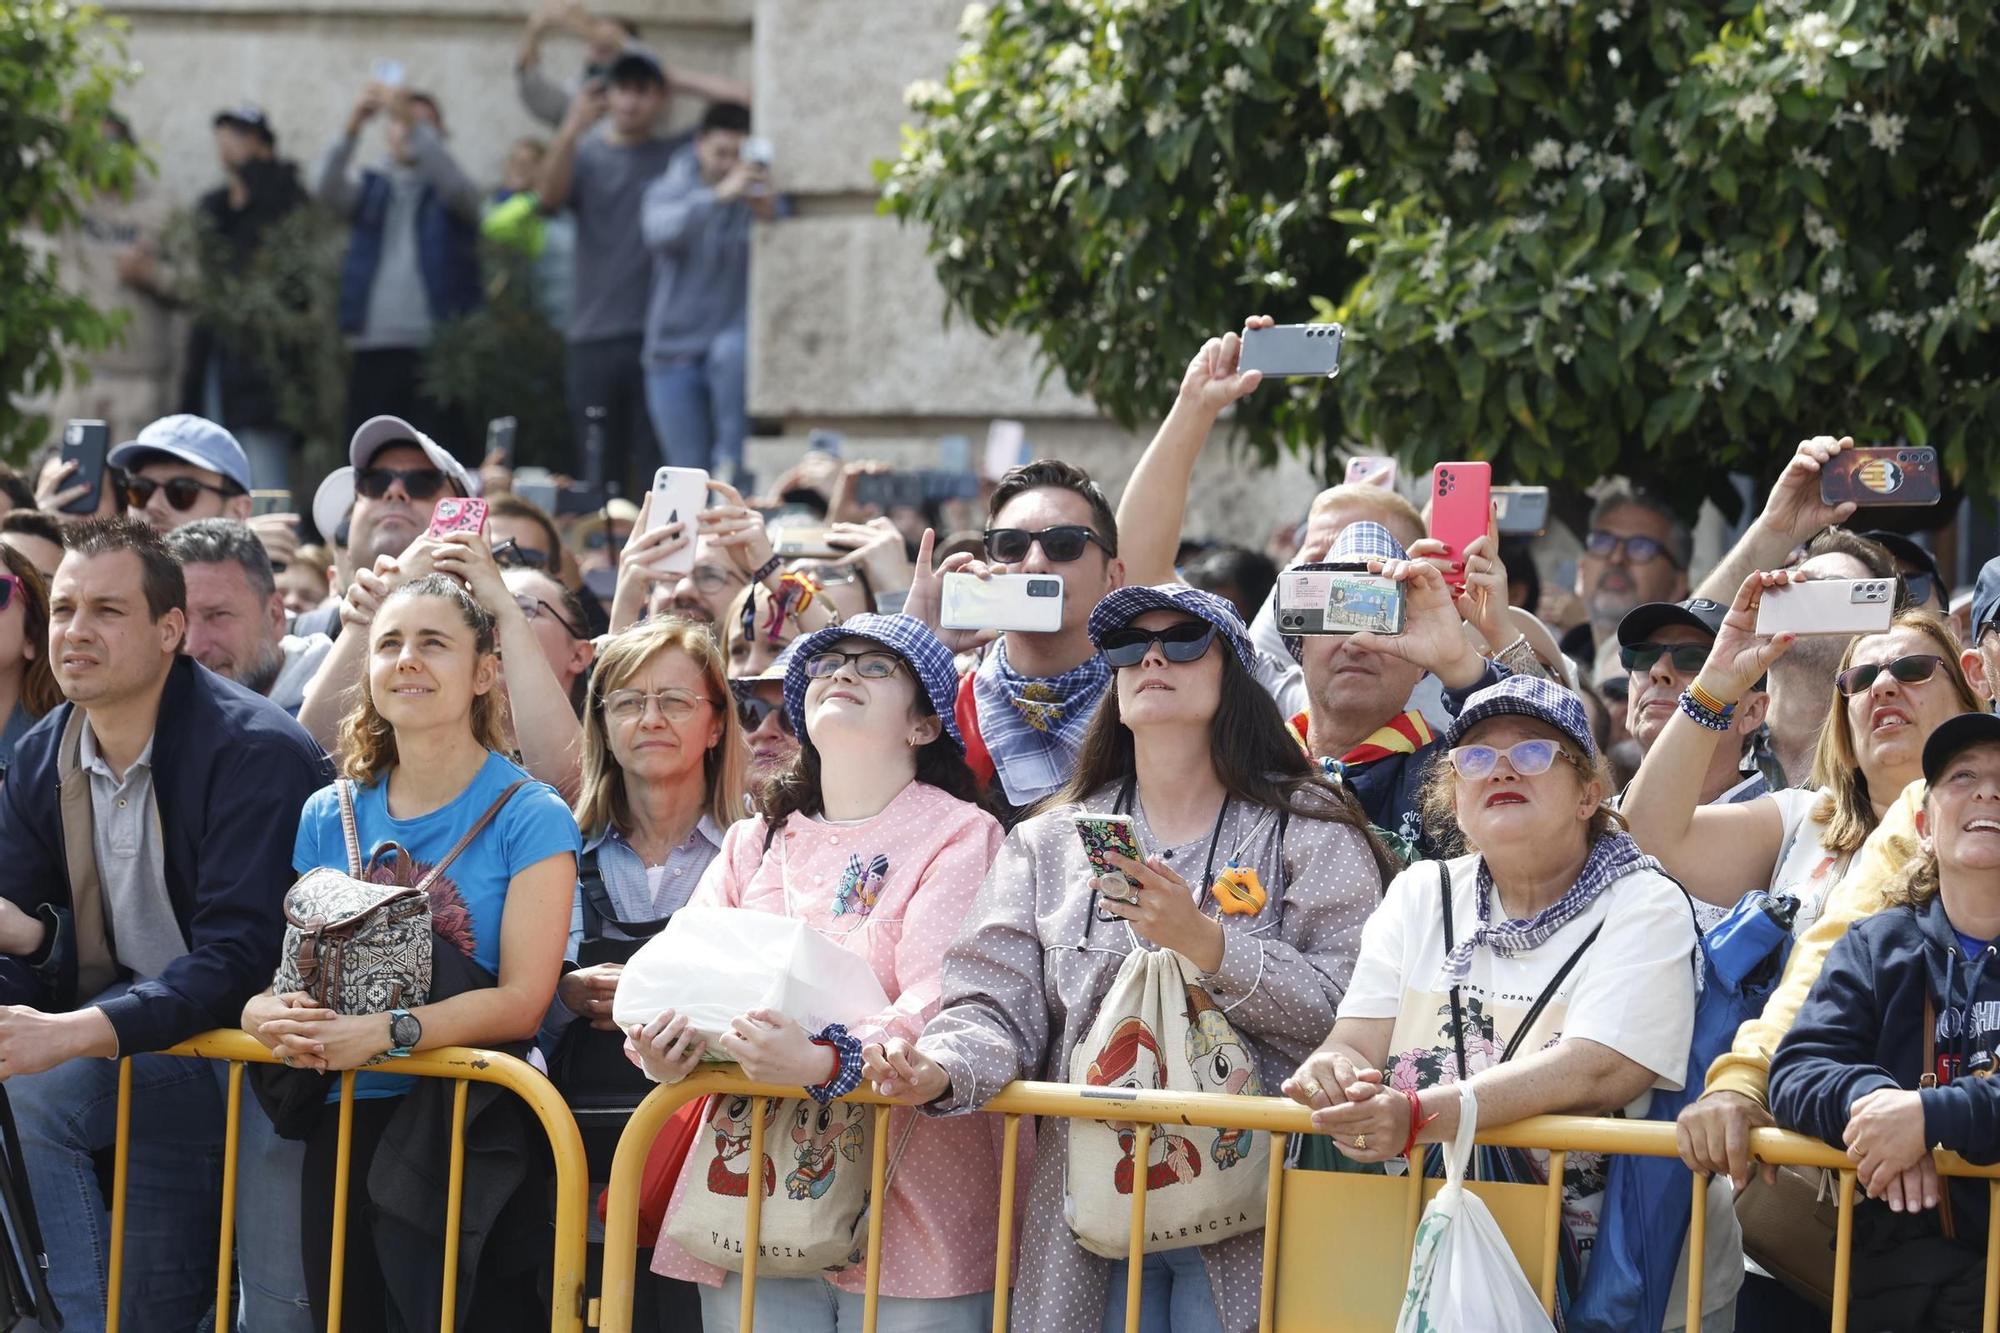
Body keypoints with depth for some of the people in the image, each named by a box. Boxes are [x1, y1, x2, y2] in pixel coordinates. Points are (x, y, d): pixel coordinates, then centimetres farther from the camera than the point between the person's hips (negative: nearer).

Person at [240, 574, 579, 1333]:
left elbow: (522, 1002, -11)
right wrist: (273, 1014, -14)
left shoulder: (528, 818, -3)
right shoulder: (328, 818, 12)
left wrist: (383, 1033, -24)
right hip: (343, 1122, 4)